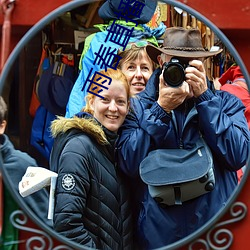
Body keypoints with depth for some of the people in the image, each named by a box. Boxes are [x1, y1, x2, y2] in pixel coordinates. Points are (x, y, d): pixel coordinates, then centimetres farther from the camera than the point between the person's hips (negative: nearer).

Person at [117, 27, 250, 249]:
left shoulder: (225, 103, 1)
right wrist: (161, 109, -17)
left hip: (216, 227, 1)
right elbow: (130, 165, -11)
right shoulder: (138, 106, -1)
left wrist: (204, 97, -15)